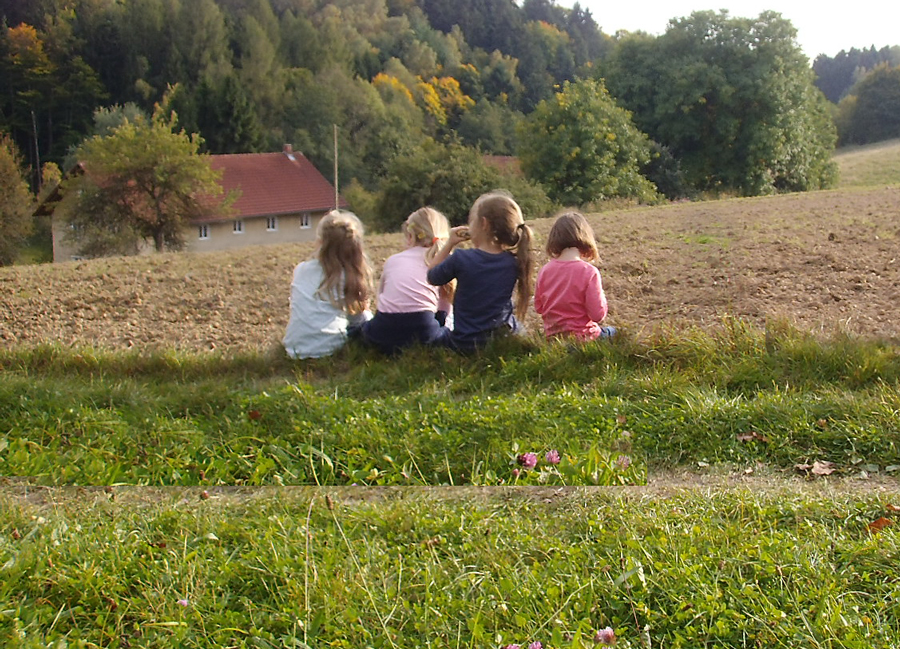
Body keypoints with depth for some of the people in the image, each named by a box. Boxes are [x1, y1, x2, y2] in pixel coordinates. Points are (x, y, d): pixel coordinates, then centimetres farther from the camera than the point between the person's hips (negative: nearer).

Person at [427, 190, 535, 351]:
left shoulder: (461, 259, -19)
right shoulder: (513, 262, -9)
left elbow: (432, 277, 1)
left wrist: (449, 244, 3)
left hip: (466, 342, -3)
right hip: (506, 337, 3)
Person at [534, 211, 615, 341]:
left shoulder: (545, 270, -6)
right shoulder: (589, 272, -20)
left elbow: (538, 307, 5)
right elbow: (598, 315, -17)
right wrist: (601, 296, 2)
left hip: (552, 336, 5)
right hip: (581, 337, -5)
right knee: (612, 331, 28)